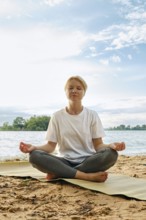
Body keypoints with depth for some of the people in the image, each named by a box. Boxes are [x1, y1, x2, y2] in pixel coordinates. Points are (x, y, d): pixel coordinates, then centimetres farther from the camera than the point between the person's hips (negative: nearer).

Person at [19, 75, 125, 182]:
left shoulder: (92, 115, 4)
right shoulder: (57, 116, 6)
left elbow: (98, 145, 1)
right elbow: (51, 145, 3)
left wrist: (111, 145, -22)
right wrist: (34, 147, -18)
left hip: (88, 161, 0)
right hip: (65, 161, 0)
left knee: (111, 154, -32)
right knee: (35, 156, -28)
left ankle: (58, 174, -24)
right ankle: (88, 176, -31)